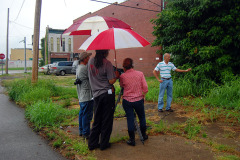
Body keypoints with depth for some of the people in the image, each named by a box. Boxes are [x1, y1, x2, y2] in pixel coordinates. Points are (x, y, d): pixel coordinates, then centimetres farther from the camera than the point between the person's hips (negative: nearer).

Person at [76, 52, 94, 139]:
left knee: (82, 113, 17)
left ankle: (81, 131, 27)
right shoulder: (85, 68, -17)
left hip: (81, 96, 10)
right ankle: (86, 133, 5)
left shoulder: (78, 68, 14)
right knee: (87, 115, -3)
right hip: (87, 96, -10)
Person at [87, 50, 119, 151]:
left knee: (97, 120, 15)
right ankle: (104, 144, 18)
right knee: (107, 120, 8)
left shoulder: (91, 62, 6)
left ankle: (92, 143, 21)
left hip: (96, 94, 5)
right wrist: (116, 76, 7)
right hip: (108, 93, -5)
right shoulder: (107, 63, -12)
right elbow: (111, 81, -13)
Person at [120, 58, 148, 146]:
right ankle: (144, 135, 33)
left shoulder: (122, 76, -7)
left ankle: (132, 140, 12)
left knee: (130, 119, 6)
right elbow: (145, 87, -5)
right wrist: (143, 96, 10)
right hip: (139, 100, 1)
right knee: (142, 117, 19)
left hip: (127, 101, -1)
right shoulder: (140, 74, -4)